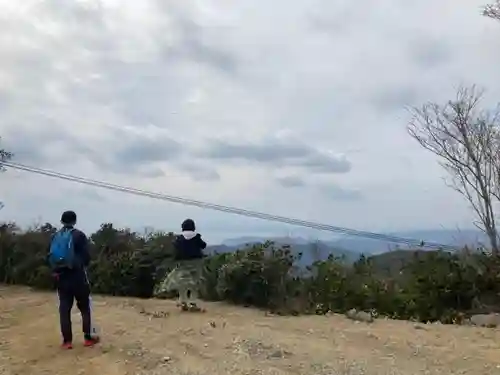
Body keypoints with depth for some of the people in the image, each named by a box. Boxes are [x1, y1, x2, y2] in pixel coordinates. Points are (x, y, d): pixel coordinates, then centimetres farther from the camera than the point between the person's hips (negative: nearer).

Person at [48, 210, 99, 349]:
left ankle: (67, 340, 9)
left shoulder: (55, 237, 7)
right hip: (77, 275, -4)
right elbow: (86, 256, -9)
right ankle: (88, 338, 10)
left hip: (61, 276, 4)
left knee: (64, 309, 7)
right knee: (85, 307, 7)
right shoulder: (79, 235, -7)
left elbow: (50, 257, 7)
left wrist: (56, 270, 17)